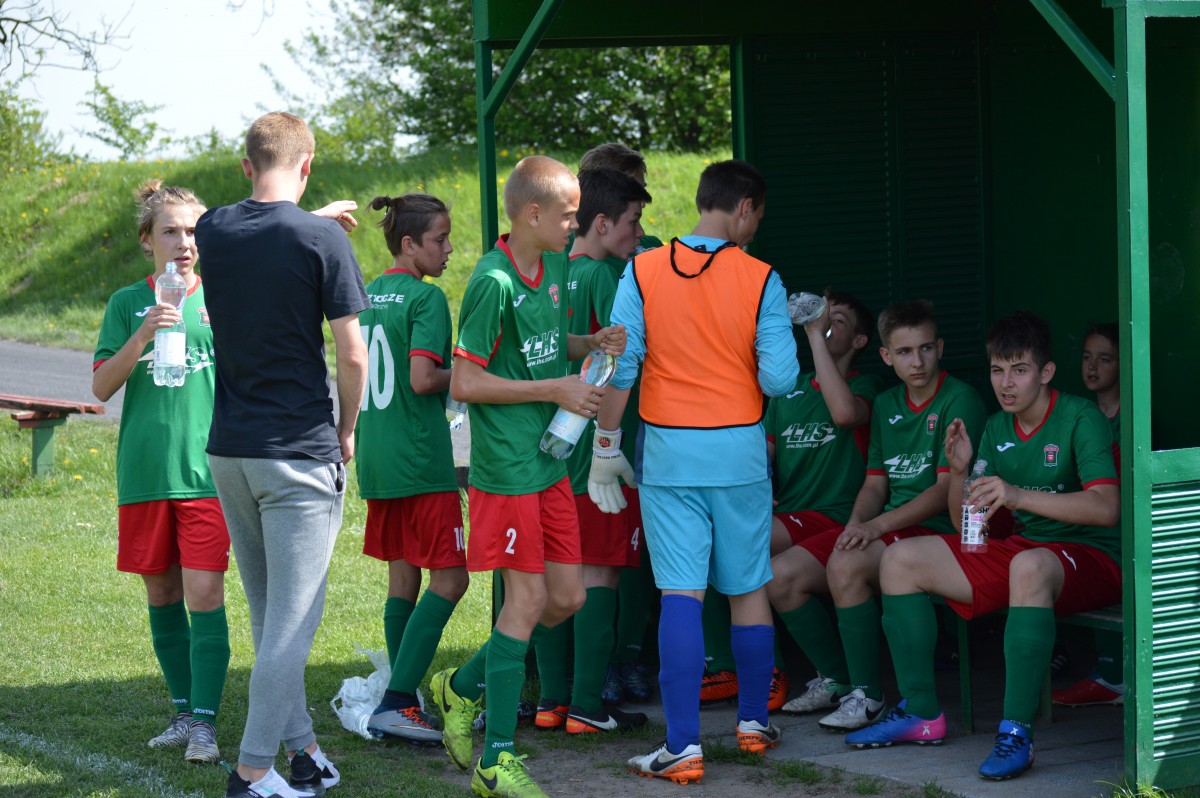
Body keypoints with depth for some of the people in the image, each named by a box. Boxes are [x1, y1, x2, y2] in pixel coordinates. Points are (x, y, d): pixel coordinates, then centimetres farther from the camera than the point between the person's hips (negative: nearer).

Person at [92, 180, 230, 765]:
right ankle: (183, 710, 20)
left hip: (208, 470, -2)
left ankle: (205, 722, -7)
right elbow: (102, 386, -2)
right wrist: (143, 334, -16)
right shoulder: (128, 304, 6)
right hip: (144, 472, 2)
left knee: (204, 594, -10)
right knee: (161, 595, 9)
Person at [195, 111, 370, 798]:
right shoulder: (322, 240, -12)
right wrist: (346, 431, 3)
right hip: (300, 453, -6)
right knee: (292, 618, -2)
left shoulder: (214, 231, 3)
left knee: (270, 613, 17)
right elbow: (353, 354, -12)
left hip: (229, 452, 6)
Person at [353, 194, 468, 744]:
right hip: (420, 461, -8)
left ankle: (401, 705, 15)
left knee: (403, 577, 14)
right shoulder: (426, 297, -12)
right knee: (449, 578, -4)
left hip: (376, 459, 8)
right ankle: (395, 703, -12)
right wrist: (461, 378, -4)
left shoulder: (367, 296, 12)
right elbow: (422, 379, -22)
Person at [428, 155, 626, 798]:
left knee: (566, 596, 10)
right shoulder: (493, 281, -17)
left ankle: (463, 688, 26)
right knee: (528, 597, -7)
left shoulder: (554, 268, 10)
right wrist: (555, 390, -15)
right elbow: (464, 383, -17)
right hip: (506, 466, -9)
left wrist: (591, 345, 5)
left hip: (549, 462, 9)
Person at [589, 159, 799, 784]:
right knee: (749, 590, 14)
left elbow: (619, 368, -5)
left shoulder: (642, 272, -3)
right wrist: (788, 332, 12)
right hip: (739, 452, 0)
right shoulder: (760, 280, -6)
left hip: (669, 451, 0)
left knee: (681, 595, -3)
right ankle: (754, 723, 26)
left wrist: (605, 450, 3)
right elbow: (778, 379, -9)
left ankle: (684, 747, -8)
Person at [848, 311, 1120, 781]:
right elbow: (967, 524, 10)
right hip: (1023, 548, 8)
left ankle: (1016, 733, -40)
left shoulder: (1081, 420, -12)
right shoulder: (996, 429, 9)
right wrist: (959, 472, -11)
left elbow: (1107, 508, -28)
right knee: (902, 558, -1)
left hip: (1092, 558, -8)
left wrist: (1019, 496, -37)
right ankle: (922, 714, 3)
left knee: (1029, 566, -42)